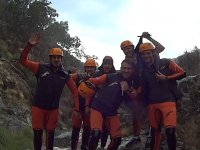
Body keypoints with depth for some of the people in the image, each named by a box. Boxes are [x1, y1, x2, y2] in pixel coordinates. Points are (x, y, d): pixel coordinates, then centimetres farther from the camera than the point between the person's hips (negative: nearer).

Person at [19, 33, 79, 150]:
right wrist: (29, 45, -26)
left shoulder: (65, 75, -1)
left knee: (50, 133, 11)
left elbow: (74, 90, 6)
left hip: (53, 108, 2)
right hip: (38, 107, -1)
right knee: (38, 133, 4)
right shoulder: (41, 68, -6)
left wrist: (76, 108, 0)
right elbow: (23, 61, -12)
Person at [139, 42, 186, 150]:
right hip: (152, 103, 5)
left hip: (168, 101, -4)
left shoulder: (165, 63, -1)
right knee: (154, 130, 13)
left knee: (170, 131, -16)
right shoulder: (144, 70, 12)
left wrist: (166, 78, -10)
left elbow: (182, 73, 1)